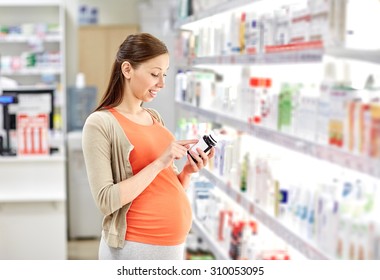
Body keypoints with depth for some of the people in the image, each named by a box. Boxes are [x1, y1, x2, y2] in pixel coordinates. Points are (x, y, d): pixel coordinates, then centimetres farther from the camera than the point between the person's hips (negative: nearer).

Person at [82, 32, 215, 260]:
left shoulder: (155, 118, 8)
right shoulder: (100, 123, -11)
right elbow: (106, 201, -18)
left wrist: (187, 171, -5)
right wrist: (159, 163, -20)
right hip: (136, 248, -6)